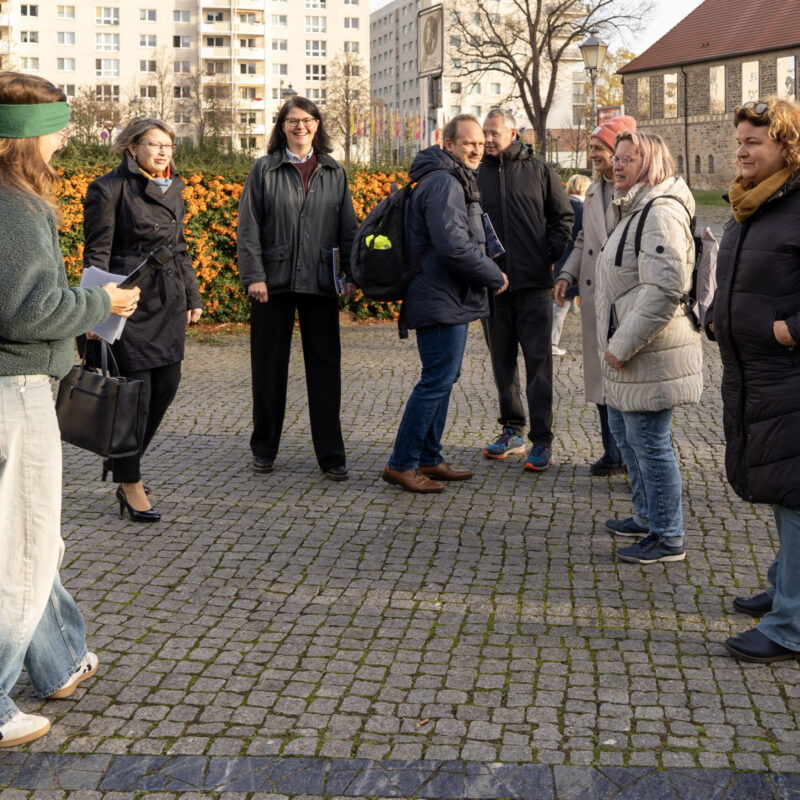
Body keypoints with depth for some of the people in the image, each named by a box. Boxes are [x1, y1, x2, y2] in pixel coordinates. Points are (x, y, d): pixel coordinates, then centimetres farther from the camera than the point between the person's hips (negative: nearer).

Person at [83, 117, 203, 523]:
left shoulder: (173, 189, 14)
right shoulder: (109, 188, -8)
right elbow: (96, 253, -10)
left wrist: (192, 296, 19)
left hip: (168, 301, 7)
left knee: (167, 383, 9)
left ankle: (122, 458, 29)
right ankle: (129, 483, 8)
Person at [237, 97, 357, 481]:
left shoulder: (334, 172, 11)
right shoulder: (264, 169, 5)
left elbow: (347, 227, 11)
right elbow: (248, 228, 0)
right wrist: (253, 276, -9)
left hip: (320, 283, 1)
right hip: (274, 282, -1)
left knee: (325, 367, 1)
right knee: (269, 366, 7)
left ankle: (331, 454, 8)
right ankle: (264, 449, 20)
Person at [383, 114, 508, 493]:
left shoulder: (453, 180, 18)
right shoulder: (443, 183, -17)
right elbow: (454, 244, -25)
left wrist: (487, 272, 13)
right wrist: (494, 276, -14)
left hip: (448, 300, 11)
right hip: (442, 302, -11)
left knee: (442, 378, 16)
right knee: (437, 380, -9)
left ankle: (429, 459, 24)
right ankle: (401, 464, -3)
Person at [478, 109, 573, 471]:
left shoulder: (540, 171, 4)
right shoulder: (476, 175, 7)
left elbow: (564, 216, 9)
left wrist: (550, 254, -3)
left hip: (534, 282, -2)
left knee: (538, 360, -5)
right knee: (502, 360, 10)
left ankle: (542, 440, -3)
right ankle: (512, 431, 22)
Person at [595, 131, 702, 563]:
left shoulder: (661, 214, -18)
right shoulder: (634, 209, 16)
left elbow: (664, 290, -26)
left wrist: (623, 346, -22)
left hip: (651, 353, -11)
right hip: (627, 350, 11)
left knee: (650, 443, -4)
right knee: (624, 431, 21)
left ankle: (667, 538, 8)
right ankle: (648, 516, 36)